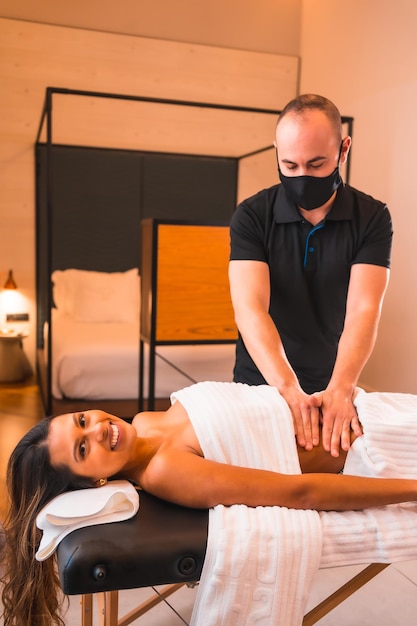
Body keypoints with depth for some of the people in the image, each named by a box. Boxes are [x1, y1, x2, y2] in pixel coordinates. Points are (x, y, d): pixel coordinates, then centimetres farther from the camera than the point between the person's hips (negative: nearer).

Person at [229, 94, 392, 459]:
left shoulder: (372, 218, -8)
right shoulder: (251, 217, -10)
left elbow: (363, 310, -19)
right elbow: (250, 309, -21)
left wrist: (339, 390, -35)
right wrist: (289, 389, -35)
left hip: (335, 387, 1)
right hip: (262, 386, 0)